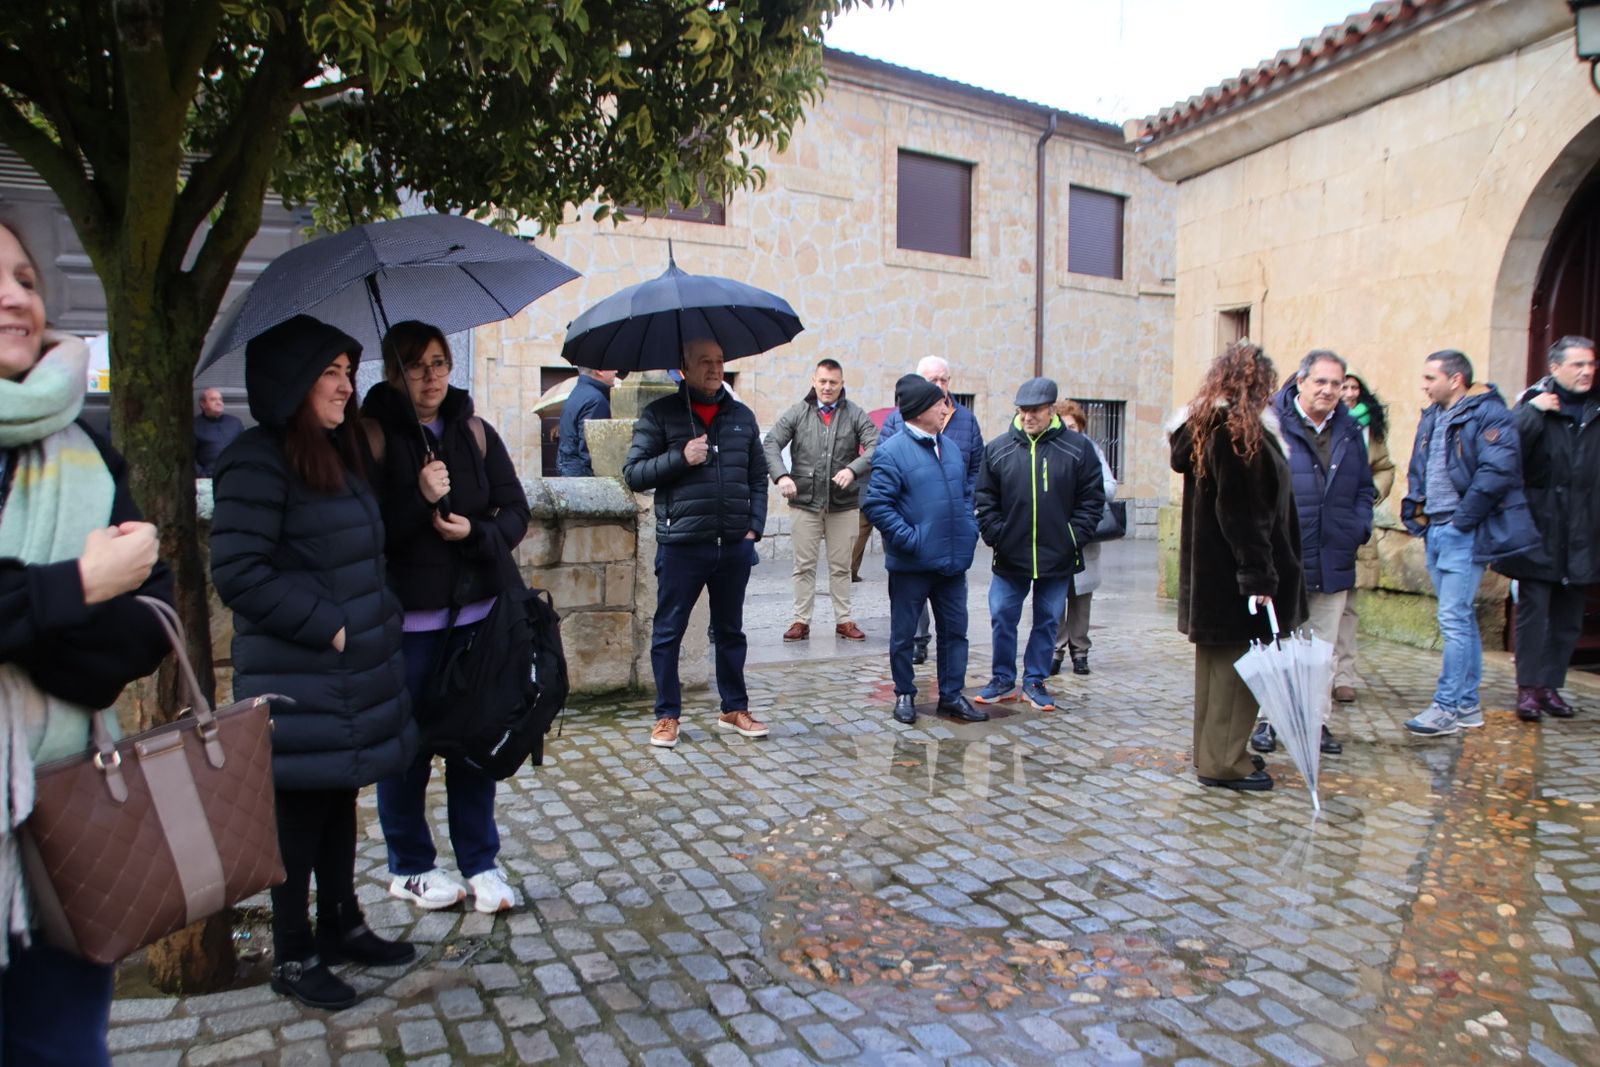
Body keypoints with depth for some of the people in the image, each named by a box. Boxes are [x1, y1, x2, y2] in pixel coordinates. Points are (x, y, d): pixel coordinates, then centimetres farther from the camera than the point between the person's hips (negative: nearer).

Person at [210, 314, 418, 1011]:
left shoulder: (338, 454, 12)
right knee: (300, 815, 5)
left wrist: (377, 622, 11)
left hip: (352, 678, 8)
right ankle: (293, 958, 22)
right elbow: (238, 574, -21)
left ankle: (341, 926, 34)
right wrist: (326, 627, -19)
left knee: (340, 803, 18)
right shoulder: (258, 461, -15)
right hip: (299, 685, -8)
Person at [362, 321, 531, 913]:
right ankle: (409, 868, 27)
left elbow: (516, 512, 7)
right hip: (407, 617, -3)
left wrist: (476, 532, -11)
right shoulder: (373, 435, -4)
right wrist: (420, 499, -21)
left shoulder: (475, 431, 6)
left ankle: (481, 864, 22)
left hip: (478, 611, 3)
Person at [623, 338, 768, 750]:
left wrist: (754, 527, 4)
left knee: (730, 632, 15)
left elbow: (758, 477, 15)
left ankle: (734, 709, 28)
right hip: (681, 545, -3)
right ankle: (667, 716, 18)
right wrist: (680, 458, -16)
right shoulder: (660, 414, 0)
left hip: (735, 545, 4)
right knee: (668, 633, 5)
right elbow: (633, 473, -4)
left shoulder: (741, 416, 12)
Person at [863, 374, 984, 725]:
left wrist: (969, 531, 8)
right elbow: (876, 504, -17)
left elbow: (965, 494, 21)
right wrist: (909, 539, -19)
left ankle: (952, 695, 25)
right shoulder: (892, 452, -13)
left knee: (955, 630, 12)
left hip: (953, 561, 6)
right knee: (903, 634, 9)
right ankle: (904, 695, 25)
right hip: (911, 564, -6)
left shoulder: (951, 448, 10)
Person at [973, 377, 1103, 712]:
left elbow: (1092, 499, 0)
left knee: (1048, 621, 11)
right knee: (1002, 618, 6)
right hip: (1010, 556, 1)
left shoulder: (1078, 448, -3)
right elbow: (985, 499, 4)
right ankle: (1003, 679, 22)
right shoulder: (997, 449, 0)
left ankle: (1035, 682, 25)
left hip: (1058, 557, 0)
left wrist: (1075, 536, -7)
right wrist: (995, 534, -5)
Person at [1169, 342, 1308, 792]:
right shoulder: (1238, 431, -16)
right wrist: (1258, 573, -21)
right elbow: (1241, 513, -21)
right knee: (1239, 663, -2)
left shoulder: (1202, 427, 13)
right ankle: (1224, 762, 6)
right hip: (1234, 574, -10)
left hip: (1209, 572, 10)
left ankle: (1213, 753, 26)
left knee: (1217, 662, 16)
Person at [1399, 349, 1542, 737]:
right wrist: (1416, 509, 8)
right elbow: (1418, 470, 22)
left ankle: (1447, 707, -3)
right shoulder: (1432, 417, 16)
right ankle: (1468, 705, 22)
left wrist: (1463, 518, -18)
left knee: (1454, 619, -9)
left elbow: (1497, 471, -20)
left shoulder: (1487, 414, -10)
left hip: (1465, 534, -9)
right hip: (1436, 530, 9)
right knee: (1461, 619, 14)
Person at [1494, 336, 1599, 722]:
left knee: (1569, 616, 9)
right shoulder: (1534, 405, -3)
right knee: (1534, 608, -4)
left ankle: (1551, 685, 17)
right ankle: (1528, 688, 0)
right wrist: (1532, 412, -24)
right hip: (1540, 527, -5)